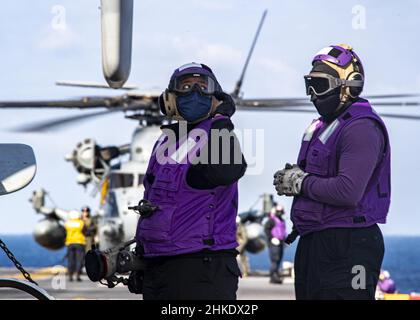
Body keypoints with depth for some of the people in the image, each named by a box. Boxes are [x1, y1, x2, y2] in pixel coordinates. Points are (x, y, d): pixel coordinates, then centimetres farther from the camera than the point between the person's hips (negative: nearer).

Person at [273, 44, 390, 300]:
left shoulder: (361, 128, -15)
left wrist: (301, 183, -12)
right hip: (313, 243, 10)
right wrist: (290, 178, 0)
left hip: (347, 244, -10)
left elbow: (348, 192, -25)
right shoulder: (323, 126, 17)